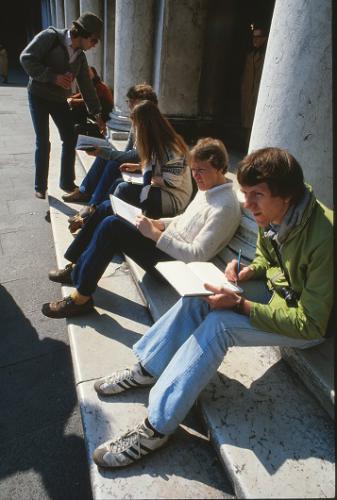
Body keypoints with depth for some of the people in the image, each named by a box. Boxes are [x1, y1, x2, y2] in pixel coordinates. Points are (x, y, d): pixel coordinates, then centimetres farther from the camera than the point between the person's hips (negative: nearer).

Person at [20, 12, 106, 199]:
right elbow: (26, 58, -18)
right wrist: (53, 77, -24)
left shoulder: (80, 57, 3)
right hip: (39, 96, -6)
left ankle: (67, 182, 15)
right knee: (43, 142, -7)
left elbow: (87, 87, 7)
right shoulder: (51, 36, -14)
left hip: (59, 99, 6)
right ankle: (40, 187, 6)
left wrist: (97, 114, 5)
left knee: (70, 139, 1)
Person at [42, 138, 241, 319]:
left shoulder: (225, 207, -20)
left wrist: (154, 234, -25)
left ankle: (81, 298, -9)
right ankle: (77, 268, 17)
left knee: (111, 226, -22)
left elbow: (198, 255, -25)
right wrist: (159, 224, 3)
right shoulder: (208, 188, 9)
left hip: (175, 261, -10)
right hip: (168, 242, 10)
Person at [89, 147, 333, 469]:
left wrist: (240, 304, -31)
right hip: (277, 291, 7)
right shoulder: (272, 215, -9)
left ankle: (157, 426, -15)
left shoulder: (322, 237, -32)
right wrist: (247, 271, -13)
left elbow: (311, 324, -27)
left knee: (218, 323, -28)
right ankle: (147, 369, 4)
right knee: (198, 296, -12)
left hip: (309, 324, -7)